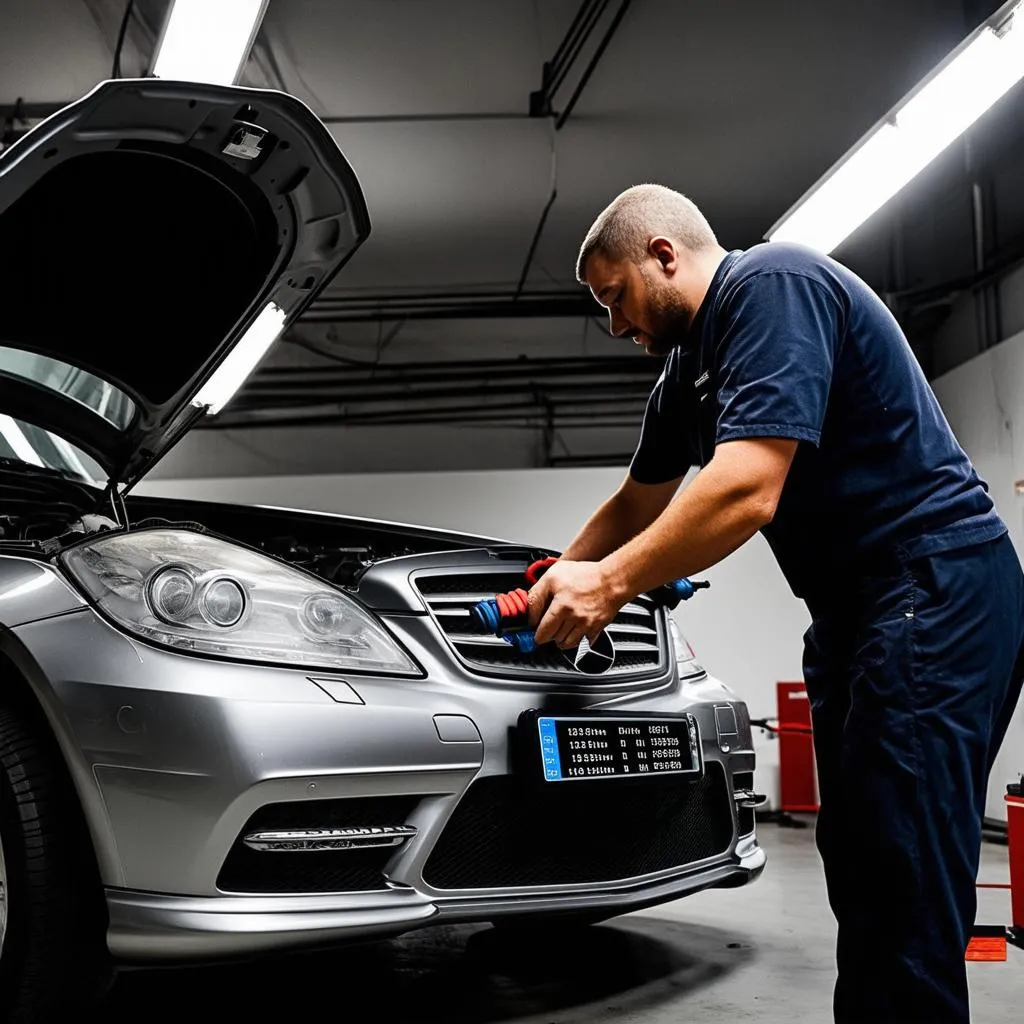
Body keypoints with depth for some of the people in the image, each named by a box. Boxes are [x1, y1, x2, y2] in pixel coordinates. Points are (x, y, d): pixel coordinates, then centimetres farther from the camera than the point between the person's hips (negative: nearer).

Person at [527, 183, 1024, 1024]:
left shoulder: (774, 288, -14)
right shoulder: (690, 366, 16)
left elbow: (746, 490, -25)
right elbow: (638, 504, 27)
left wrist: (611, 583, -18)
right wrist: (553, 589, 25)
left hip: (934, 592, -10)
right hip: (855, 608, 10)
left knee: (903, 880, -11)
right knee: (860, 861, 11)